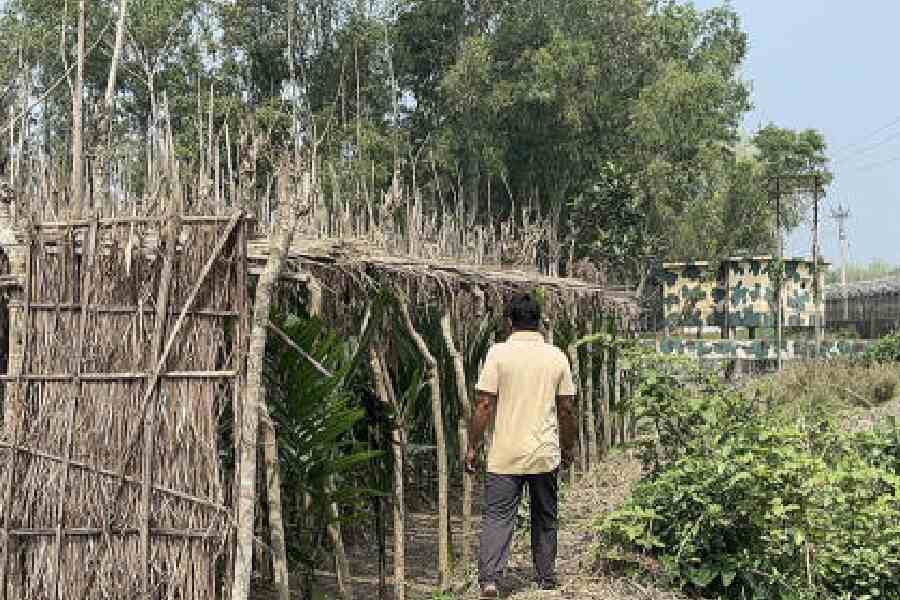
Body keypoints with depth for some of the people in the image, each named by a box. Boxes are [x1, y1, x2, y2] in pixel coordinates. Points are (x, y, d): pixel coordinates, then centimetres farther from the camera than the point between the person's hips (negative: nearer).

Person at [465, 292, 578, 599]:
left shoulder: (499, 352, -6)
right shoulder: (557, 356, 2)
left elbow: (484, 404, -9)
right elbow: (566, 409, 5)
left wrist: (473, 446, -1)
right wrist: (568, 447, 18)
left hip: (505, 453, -2)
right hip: (546, 454, 3)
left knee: (497, 516, 0)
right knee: (544, 519, 16)